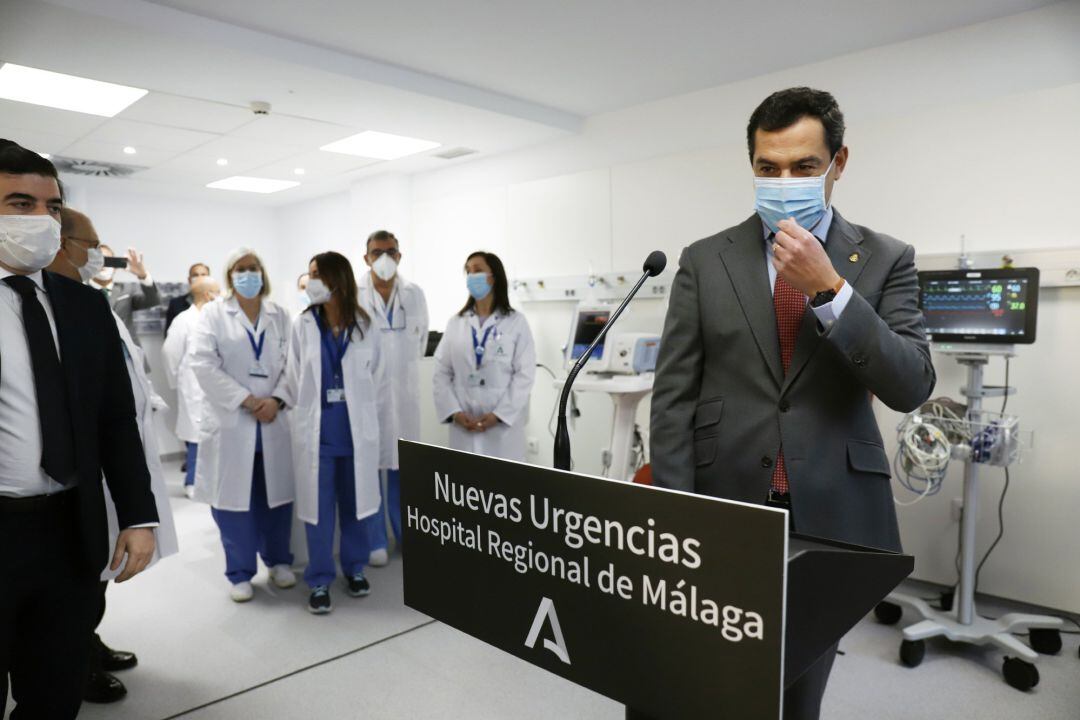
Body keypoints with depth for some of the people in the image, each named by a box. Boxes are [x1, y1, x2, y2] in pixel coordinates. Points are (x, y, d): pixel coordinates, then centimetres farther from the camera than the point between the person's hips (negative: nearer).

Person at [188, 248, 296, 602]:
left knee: (275, 495, 9)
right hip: (230, 421, -2)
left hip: (274, 420, 2)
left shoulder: (280, 315, 11)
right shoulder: (213, 314, 4)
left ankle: (279, 561, 27)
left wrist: (276, 400, -12)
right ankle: (240, 573, 18)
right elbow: (204, 364, -7)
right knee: (235, 497, 3)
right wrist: (247, 400, -14)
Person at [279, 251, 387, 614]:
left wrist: (361, 414, 6)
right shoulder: (302, 326, -1)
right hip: (316, 430, 0)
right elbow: (293, 378, 3)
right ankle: (320, 581, 18)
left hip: (357, 429, 1)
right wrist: (299, 422, 3)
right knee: (318, 507, 5)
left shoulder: (365, 327, -1)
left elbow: (377, 380, 6)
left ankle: (355, 569, 30)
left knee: (354, 503, 12)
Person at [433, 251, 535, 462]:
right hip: (463, 425, 3)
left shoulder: (516, 322, 1)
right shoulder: (455, 323, 10)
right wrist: (454, 412, -6)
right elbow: (441, 373, 7)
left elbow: (525, 374, -5)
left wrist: (499, 415, -13)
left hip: (504, 424, -2)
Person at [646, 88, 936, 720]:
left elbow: (912, 387, -7)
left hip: (831, 513, 1)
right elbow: (674, 395, -1)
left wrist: (829, 287, -18)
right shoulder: (705, 260, 2)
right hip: (725, 504, 0)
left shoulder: (885, 259, 3)